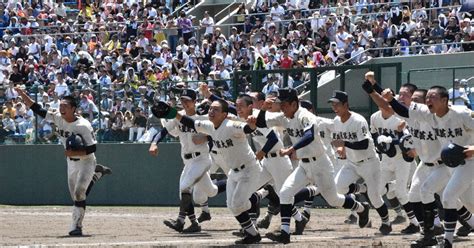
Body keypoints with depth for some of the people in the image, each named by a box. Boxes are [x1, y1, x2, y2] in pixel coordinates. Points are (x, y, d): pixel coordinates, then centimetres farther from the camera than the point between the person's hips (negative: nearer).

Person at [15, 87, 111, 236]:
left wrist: (73, 153, -33)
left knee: (79, 194, -19)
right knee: (76, 196, 18)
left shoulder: (83, 126, -25)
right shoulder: (58, 118, -7)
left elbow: (92, 148, -24)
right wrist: (22, 95, -16)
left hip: (86, 162, -7)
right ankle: (98, 172, 42)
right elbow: (36, 109, -8)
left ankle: (77, 227, -15)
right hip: (71, 162, 7)